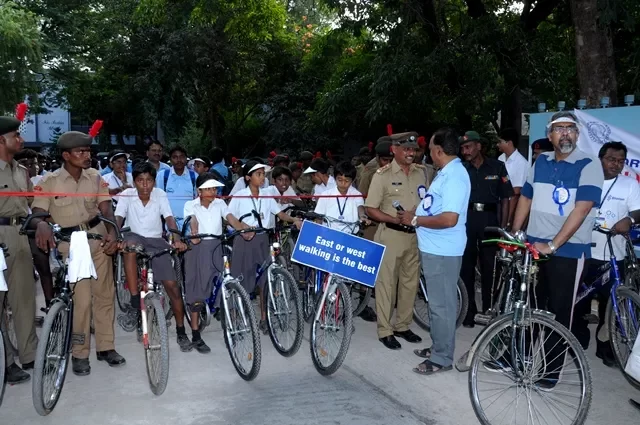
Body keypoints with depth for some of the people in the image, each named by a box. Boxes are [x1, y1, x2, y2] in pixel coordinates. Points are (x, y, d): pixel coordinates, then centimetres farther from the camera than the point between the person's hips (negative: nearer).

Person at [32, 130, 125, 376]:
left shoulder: (95, 177, 3)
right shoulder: (49, 182, -6)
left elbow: (106, 208, -3)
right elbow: (37, 213, -10)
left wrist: (112, 232, -22)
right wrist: (42, 226, -35)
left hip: (98, 237, 3)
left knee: (104, 294, 7)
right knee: (82, 299, -7)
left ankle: (106, 347, 20)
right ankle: (79, 354, 10)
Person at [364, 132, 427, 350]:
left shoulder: (421, 172, 6)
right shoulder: (383, 175, -7)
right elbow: (370, 209, -8)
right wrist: (395, 219, -19)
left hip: (415, 234, 5)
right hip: (391, 235, -5)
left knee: (410, 282, 12)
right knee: (386, 283, 2)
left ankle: (403, 326, 27)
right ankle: (385, 331, 14)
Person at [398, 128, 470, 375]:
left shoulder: (454, 176, -20)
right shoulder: (446, 173, 12)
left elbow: (449, 219, -29)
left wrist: (415, 220, -19)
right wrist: (415, 218, 8)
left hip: (442, 251, -11)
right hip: (434, 248, 11)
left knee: (442, 305, 0)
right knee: (436, 302, 20)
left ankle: (442, 358, 12)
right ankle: (438, 347, 33)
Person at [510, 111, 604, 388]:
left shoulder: (589, 166, -10)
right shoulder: (541, 162, 6)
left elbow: (581, 210, -18)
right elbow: (525, 199, 14)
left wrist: (552, 245, -22)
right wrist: (514, 235, 10)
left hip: (567, 251, -4)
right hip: (533, 246, 5)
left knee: (558, 312, 5)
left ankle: (551, 369, 19)